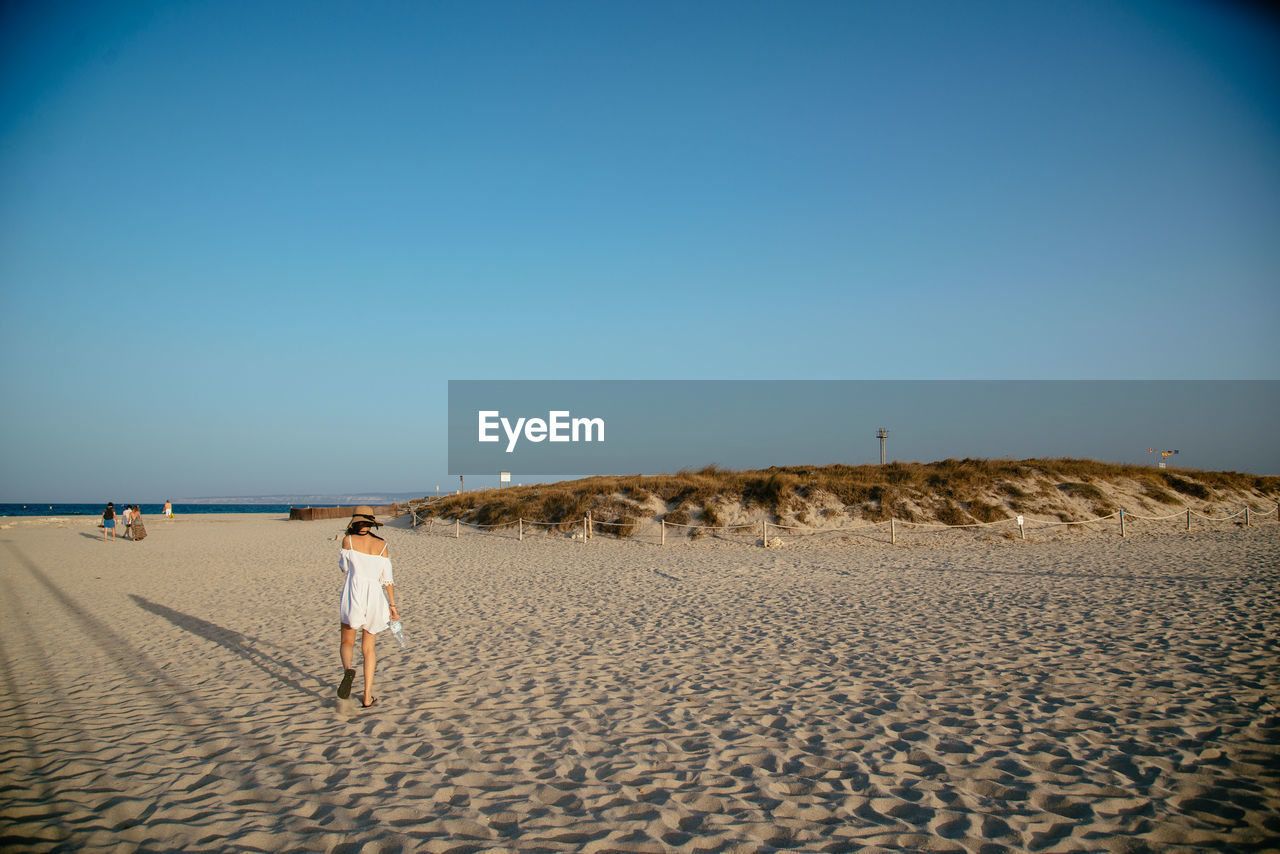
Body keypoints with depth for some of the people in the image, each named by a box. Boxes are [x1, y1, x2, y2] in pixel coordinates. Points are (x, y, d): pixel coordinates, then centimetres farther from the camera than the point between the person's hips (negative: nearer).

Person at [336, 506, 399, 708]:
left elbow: (343, 567, 12)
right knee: (368, 648, 13)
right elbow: (387, 578, 2)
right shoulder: (381, 544, 3)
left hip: (353, 594, -2)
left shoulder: (349, 540, -2)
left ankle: (348, 669, -20)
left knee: (347, 642, 14)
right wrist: (392, 605, 6)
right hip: (374, 596, 2)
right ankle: (367, 697, 9)